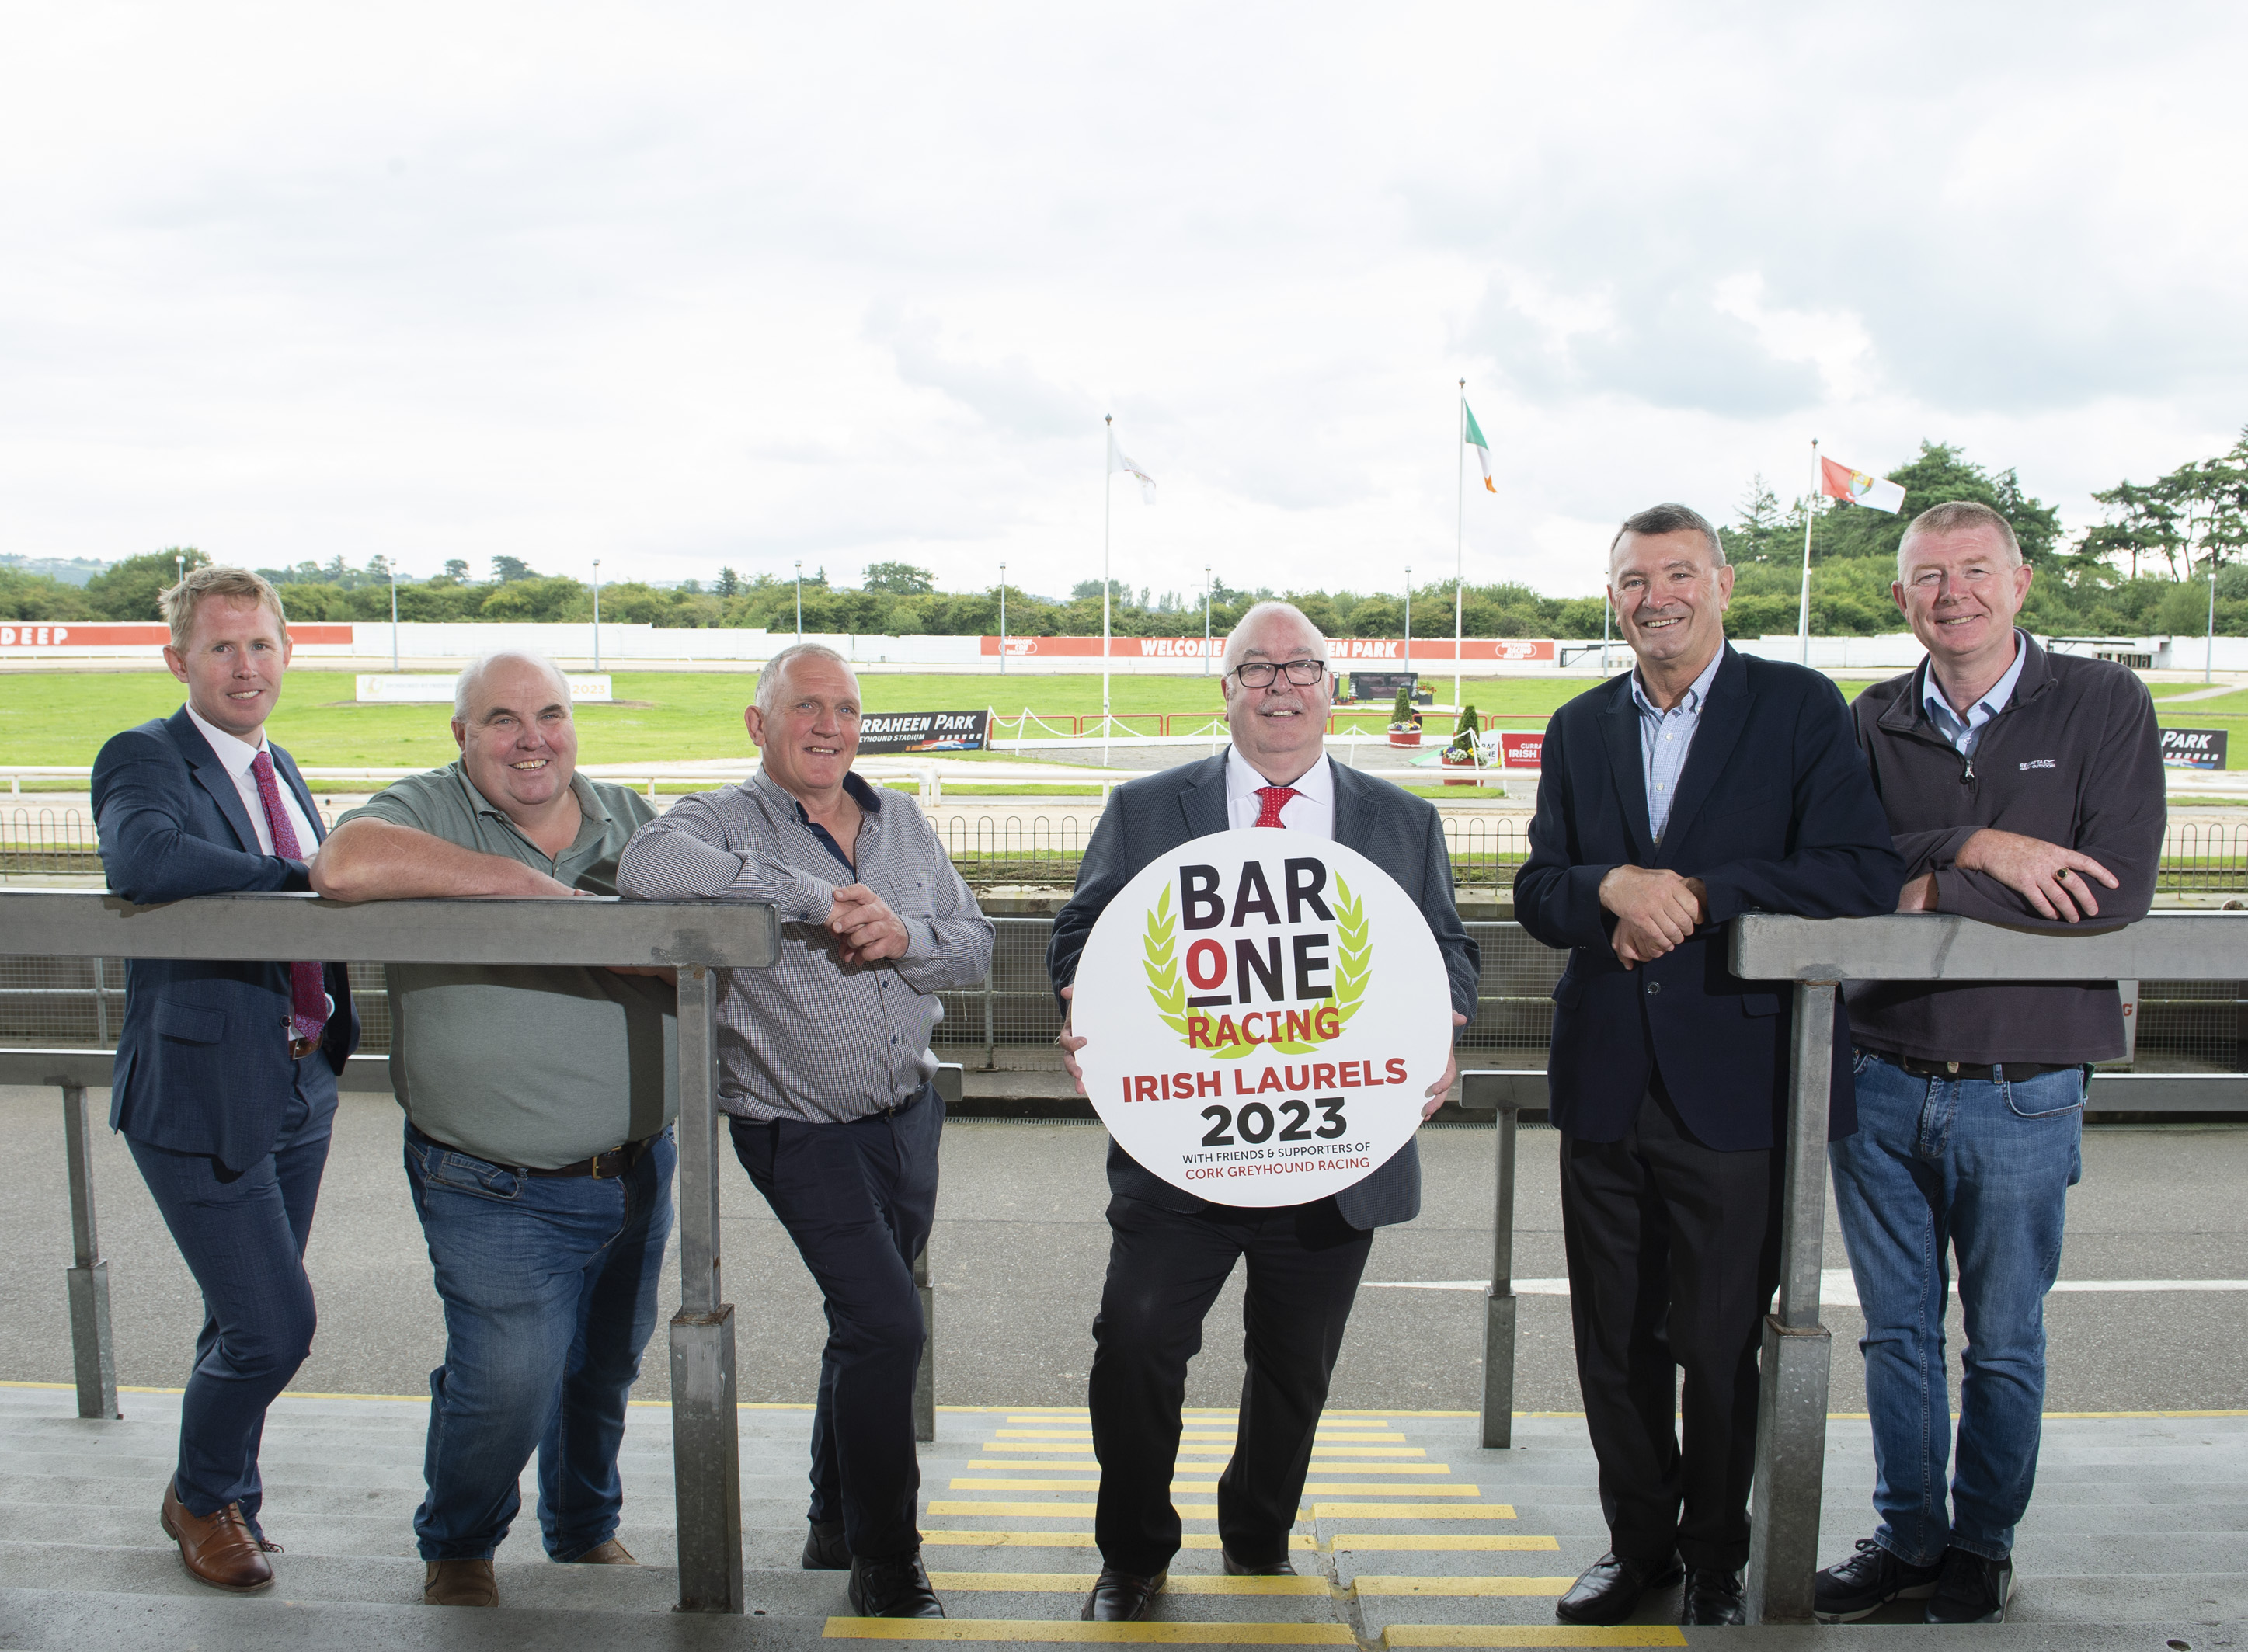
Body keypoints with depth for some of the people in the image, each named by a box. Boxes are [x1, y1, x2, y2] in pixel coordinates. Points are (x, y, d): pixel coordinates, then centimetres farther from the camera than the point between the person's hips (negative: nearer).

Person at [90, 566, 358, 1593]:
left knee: (251, 1321, 19)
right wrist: (299, 875, -27)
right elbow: (142, 860, -33)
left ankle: (221, 1491, 41)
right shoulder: (144, 758, -12)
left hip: (301, 1087, 7)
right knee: (273, 1326, -5)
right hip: (201, 1092, -7)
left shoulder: (278, 770, 14)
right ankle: (202, 1500, 23)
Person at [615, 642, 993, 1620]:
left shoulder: (902, 823, 8)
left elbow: (974, 948, 6)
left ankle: (836, 1524, 38)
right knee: (887, 1324, -12)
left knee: (867, 1319, 18)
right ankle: (884, 1561, 8)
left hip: (909, 1113, 6)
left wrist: (904, 938, -17)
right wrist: (814, 898, -29)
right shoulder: (725, 821, -10)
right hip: (802, 1129, -6)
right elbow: (648, 868, -33)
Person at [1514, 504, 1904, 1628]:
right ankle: (1637, 1543, 33)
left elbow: (1864, 875, -12)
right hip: (1605, 1083, 4)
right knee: (1614, 1342, 13)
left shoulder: (1800, 709, -1)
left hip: (1734, 1086, -4)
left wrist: (1692, 892, -17)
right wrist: (1616, 887, -15)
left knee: (1721, 1345, 7)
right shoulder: (1579, 730, 11)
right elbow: (1537, 890, 6)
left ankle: (1716, 1563, 28)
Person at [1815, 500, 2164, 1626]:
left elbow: (2119, 887, -14)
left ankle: (1983, 1545, 30)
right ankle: (1907, 1536, 29)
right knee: (1897, 1332, 13)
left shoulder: (2103, 705, -3)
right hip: (1880, 1076, 3)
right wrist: (1977, 848, -19)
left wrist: (1937, 892, -13)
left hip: (2023, 1086, -2)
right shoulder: (1873, 722, 5)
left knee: (2004, 1342, 12)